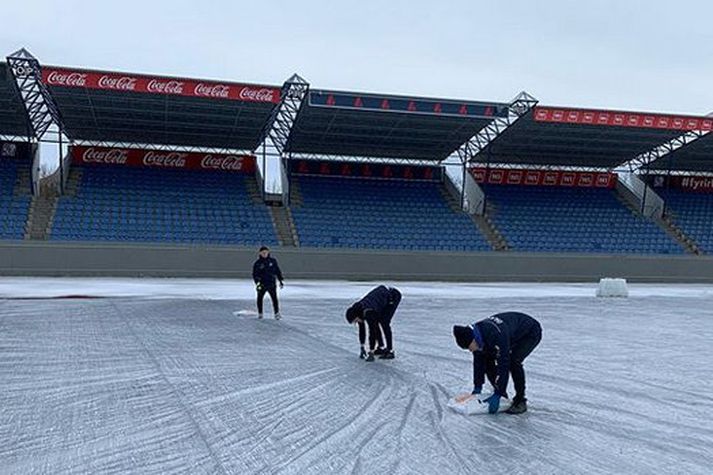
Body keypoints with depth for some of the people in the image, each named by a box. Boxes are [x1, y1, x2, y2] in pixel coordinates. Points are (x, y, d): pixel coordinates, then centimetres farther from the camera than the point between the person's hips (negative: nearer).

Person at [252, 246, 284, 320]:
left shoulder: (273, 260, 5)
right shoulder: (257, 263, 0)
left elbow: (277, 271, 13)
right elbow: (255, 274, -2)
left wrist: (281, 280, 11)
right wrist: (257, 282, -16)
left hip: (272, 284, 0)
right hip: (262, 284, 0)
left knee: (274, 298, -11)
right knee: (260, 299, 9)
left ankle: (277, 313, -11)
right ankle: (260, 314, 23)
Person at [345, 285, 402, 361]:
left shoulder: (369, 312, -32)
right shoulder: (358, 310, -9)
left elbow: (372, 333, -30)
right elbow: (361, 330, 3)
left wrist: (371, 354, -25)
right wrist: (362, 348, 7)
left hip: (394, 296, -8)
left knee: (384, 323, -16)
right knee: (375, 322, 4)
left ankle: (390, 352, -8)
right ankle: (381, 348, 14)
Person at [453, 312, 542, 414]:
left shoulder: (496, 335, -41)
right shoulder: (475, 334, -17)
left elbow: (503, 365, -39)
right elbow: (478, 363, -6)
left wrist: (497, 395, -35)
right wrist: (477, 388, -7)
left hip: (530, 333, -8)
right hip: (513, 335, 8)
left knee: (513, 361, -29)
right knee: (488, 359, -6)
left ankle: (520, 401, -12)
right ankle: (503, 397, 7)